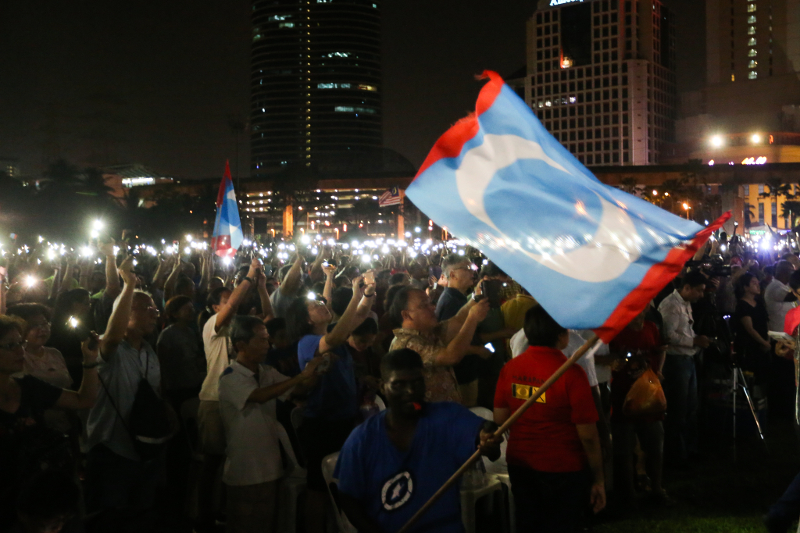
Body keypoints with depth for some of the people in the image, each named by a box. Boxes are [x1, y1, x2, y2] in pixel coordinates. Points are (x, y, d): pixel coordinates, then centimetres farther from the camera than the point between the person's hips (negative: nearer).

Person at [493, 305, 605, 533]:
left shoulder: (510, 368, -7)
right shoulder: (571, 374, -20)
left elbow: (499, 419, 2)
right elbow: (588, 435, -17)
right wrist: (598, 480, -5)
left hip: (519, 466, 4)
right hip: (563, 470, -4)